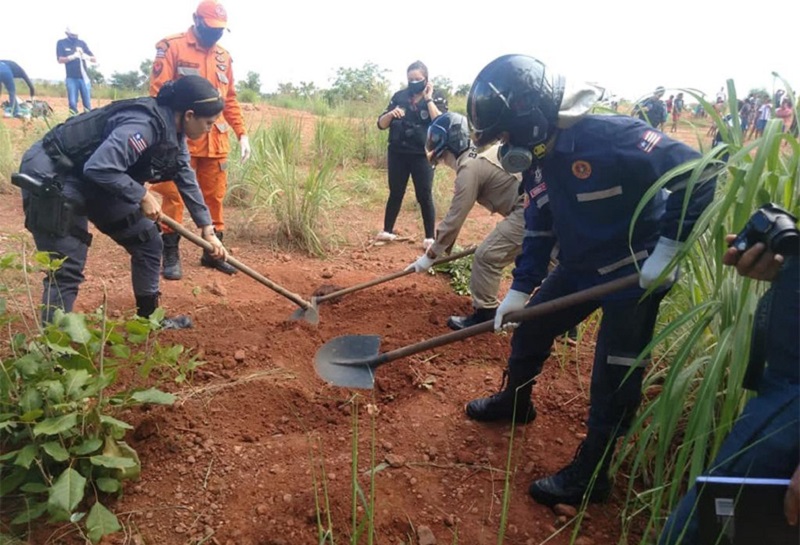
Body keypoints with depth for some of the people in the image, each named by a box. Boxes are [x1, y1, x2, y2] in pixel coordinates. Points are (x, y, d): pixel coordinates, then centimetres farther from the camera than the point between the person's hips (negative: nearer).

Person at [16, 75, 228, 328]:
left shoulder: (173, 133, 1)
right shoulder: (144, 125, -29)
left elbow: (187, 180, 12)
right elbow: (99, 167, -37)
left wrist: (208, 230, 14)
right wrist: (143, 197, -24)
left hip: (95, 182, 10)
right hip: (52, 176, -10)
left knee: (148, 241, 11)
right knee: (67, 269, -14)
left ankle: (149, 319, 26)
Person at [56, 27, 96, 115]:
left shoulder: (81, 42, 9)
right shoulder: (61, 43, 4)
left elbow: (94, 59, 7)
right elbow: (60, 60, -4)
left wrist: (87, 57, -16)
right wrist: (72, 56, -21)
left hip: (84, 77, 1)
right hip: (71, 78, -1)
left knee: (87, 104, 1)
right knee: (72, 103, -4)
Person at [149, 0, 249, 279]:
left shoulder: (224, 56, 14)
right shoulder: (172, 47, -3)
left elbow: (230, 99, 18)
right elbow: (158, 92, -8)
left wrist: (241, 133, 11)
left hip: (216, 141, 5)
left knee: (214, 197, 9)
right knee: (174, 197, 0)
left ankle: (213, 252, 21)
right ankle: (171, 256, 10)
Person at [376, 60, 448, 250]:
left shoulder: (437, 97, -1)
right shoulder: (399, 96, 5)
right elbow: (381, 124, 4)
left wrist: (428, 99, -15)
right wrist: (391, 114, -16)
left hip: (422, 155, -3)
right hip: (397, 154, 3)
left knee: (424, 196, -2)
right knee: (395, 193, 10)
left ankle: (429, 238, 5)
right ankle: (387, 231, 21)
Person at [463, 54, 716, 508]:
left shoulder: (610, 134, -28)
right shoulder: (537, 158, -2)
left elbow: (697, 173, -27)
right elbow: (539, 228, 5)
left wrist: (666, 251, -26)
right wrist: (520, 289, 3)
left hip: (636, 271, -7)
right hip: (579, 266, 8)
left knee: (614, 378, -1)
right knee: (530, 329, 15)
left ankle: (590, 474, 15)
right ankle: (514, 402, 41)